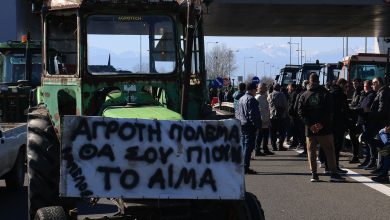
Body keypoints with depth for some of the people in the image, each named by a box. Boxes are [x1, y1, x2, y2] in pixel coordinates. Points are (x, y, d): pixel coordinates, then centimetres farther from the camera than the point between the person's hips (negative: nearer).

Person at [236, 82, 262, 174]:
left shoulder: (241, 99, 16)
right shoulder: (251, 99, -13)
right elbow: (253, 114, -19)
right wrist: (257, 125, -15)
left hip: (241, 125, 9)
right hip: (249, 126, -9)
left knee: (243, 145, 15)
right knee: (248, 146, -8)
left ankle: (242, 166, 19)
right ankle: (246, 167, -11)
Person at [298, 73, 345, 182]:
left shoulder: (304, 95, 4)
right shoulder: (325, 93, -2)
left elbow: (301, 112, -3)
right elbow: (329, 111, -10)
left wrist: (310, 125, -7)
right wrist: (322, 123, -10)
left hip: (310, 129, 2)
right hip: (324, 129, -2)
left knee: (311, 151, 8)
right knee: (329, 150, 3)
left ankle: (314, 174, 3)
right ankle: (333, 173, -1)